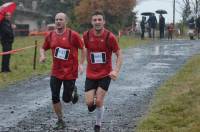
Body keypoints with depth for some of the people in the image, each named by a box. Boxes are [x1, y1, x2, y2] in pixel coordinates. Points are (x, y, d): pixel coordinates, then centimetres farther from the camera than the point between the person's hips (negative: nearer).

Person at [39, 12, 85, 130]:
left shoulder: (73, 35, -12)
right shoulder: (51, 35, 1)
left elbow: (83, 49, -3)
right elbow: (43, 48, 15)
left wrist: (81, 64, -10)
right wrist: (42, 56, -6)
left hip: (70, 72, -4)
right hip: (56, 72, 4)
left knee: (66, 99, 2)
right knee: (55, 97, 1)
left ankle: (73, 91, 38)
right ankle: (60, 121, 17)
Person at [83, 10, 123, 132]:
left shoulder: (110, 37, -14)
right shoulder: (87, 35, -6)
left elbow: (119, 55, -7)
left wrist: (116, 71, -20)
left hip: (105, 74, -2)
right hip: (90, 74, 2)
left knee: (99, 101, -6)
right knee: (89, 102, -6)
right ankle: (93, 103, 33)